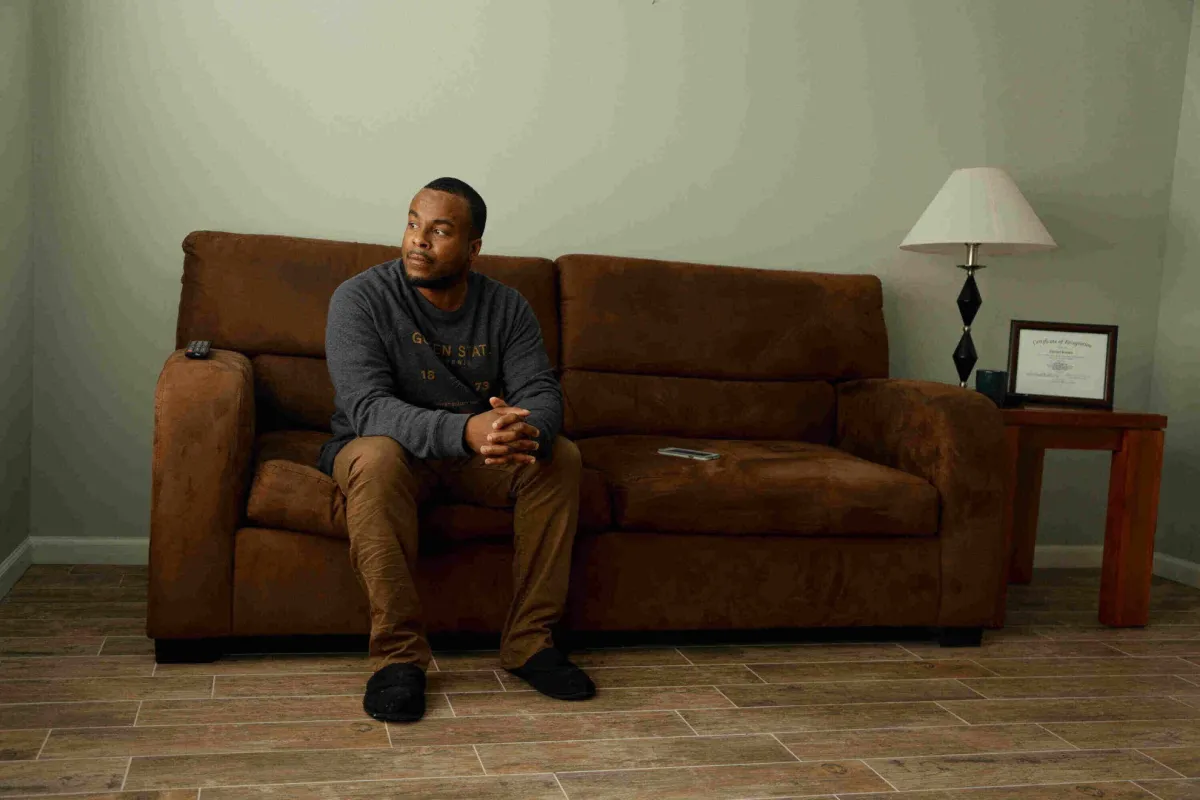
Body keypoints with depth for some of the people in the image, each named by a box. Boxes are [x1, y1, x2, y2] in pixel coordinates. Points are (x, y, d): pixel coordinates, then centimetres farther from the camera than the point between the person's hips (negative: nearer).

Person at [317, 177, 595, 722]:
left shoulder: (505, 307, -5)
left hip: (476, 454, 4)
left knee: (560, 456, -20)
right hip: (385, 447, -3)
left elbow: (541, 391, -14)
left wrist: (527, 432, -42)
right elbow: (365, 406, -29)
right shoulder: (361, 299, -17)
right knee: (377, 457, -37)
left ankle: (528, 640, -13)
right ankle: (398, 653, -28)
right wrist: (466, 430, -46)